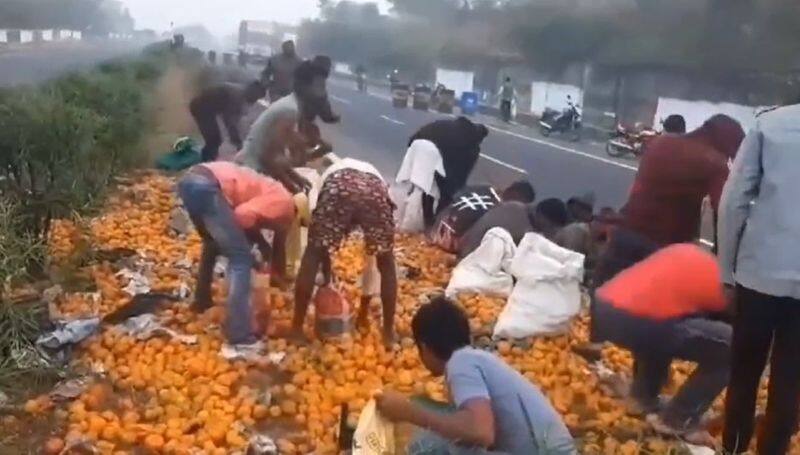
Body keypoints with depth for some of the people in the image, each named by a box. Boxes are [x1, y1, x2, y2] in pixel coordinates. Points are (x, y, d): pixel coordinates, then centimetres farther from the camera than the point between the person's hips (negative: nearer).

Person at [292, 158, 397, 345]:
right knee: (386, 263, 25)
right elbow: (373, 252, 46)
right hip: (375, 192, 1)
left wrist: (327, 280, 56)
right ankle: (388, 331, 29)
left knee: (313, 256, 20)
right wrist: (364, 306, 53)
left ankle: (297, 328, 22)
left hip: (338, 187, -1)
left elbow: (322, 245, 41)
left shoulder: (331, 174, 43)